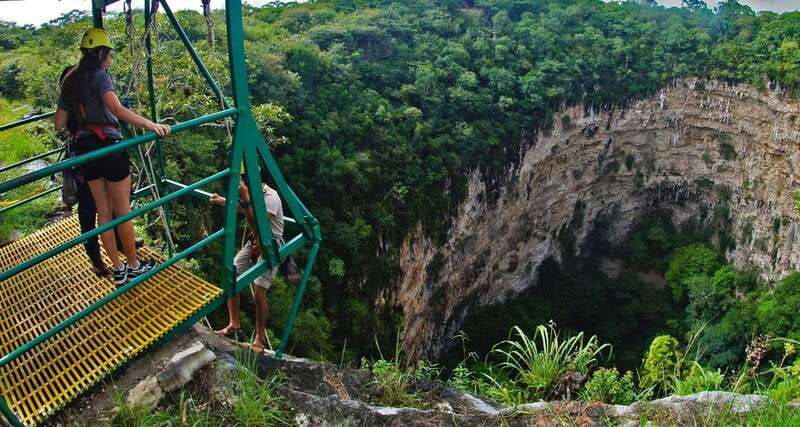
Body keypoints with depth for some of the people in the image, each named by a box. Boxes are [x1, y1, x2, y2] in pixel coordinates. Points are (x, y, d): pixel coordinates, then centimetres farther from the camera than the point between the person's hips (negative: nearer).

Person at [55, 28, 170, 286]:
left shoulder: (69, 81, 13)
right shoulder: (99, 75, -10)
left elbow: (59, 124, 15)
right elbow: (118, 110, -28)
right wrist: (151, 125, -35)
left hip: (84, 148, 7)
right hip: (109, 146, -7)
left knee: (103, 212, 12)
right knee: (123, 212, 5)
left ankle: (118, 269, 20)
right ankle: (133, 267, 16)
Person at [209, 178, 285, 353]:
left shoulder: (270, 197, -23)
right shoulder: (251, 192, 2)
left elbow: (256, 224, -33)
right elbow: (241, 206, 27)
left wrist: (246, 199, -33)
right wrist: (222, 201, 21)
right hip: (254, 242, 8)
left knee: (259, 293, -11)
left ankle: (260, 337, 6)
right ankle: (234, 324, 13)